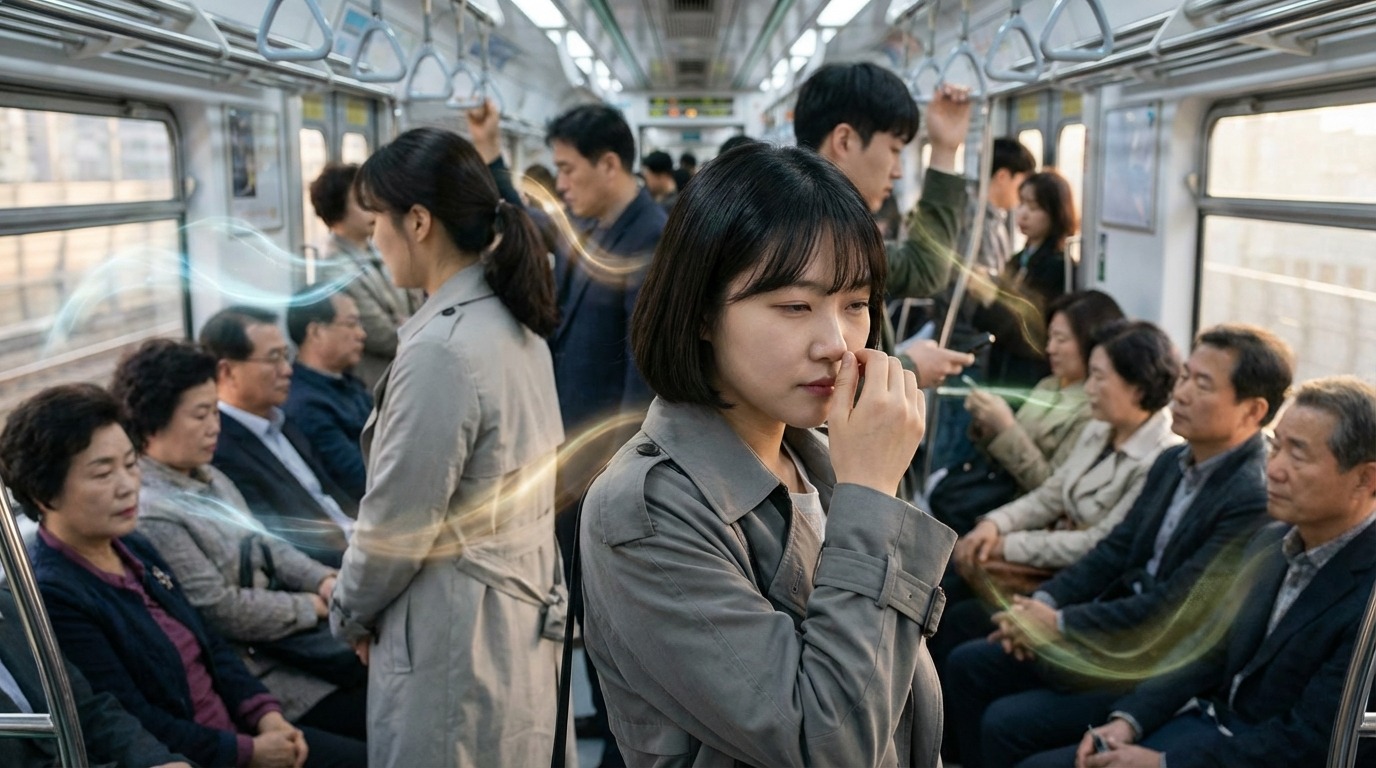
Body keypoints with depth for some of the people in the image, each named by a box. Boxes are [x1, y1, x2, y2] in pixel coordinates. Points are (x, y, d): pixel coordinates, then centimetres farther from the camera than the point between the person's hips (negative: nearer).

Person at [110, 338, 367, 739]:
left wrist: (326, 582, -5)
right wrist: (314, 606, -11)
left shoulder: (207, 477, 10)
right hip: (253, 668, -9)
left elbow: (266, 545, 13)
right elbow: (223, 612, -21)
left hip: (291, 637, 9)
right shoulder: (150, 515, -21)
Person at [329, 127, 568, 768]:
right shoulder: (515, 323, 4)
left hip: (453, 635, -9)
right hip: (521, 611, 9)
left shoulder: (442, 348, -23)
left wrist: (350, 614, 0)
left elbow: (396, 523, -19)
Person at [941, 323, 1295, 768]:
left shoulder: (1256, 498, -22)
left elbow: (1173, 610, -24)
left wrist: (1061, 624, -17)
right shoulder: (1173, 463, 6)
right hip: (1120, 632, 9)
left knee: (1007, 722, -18)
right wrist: (1044, 602, -4)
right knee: (966, 666, 5)